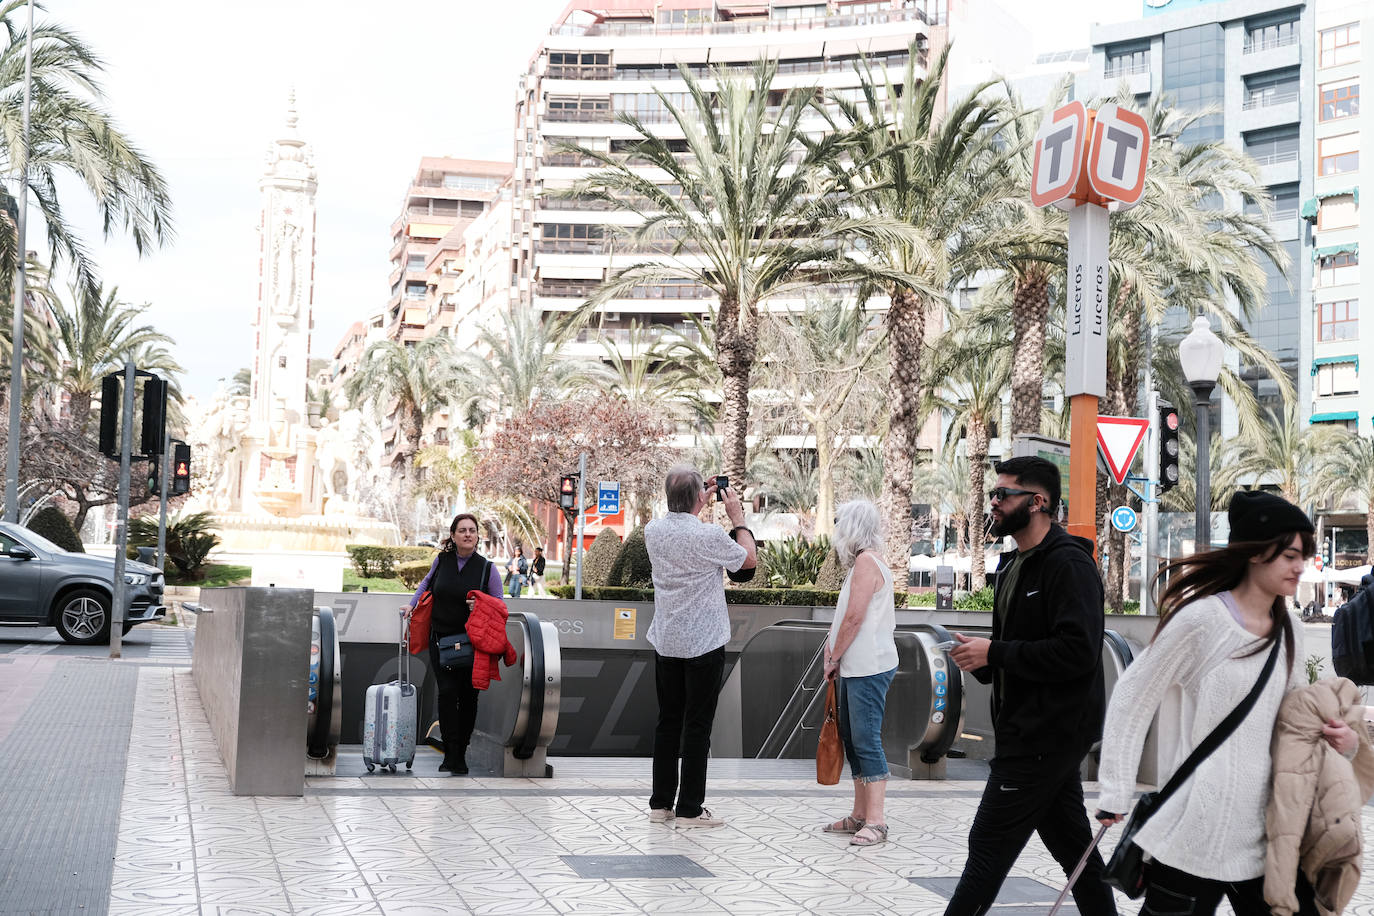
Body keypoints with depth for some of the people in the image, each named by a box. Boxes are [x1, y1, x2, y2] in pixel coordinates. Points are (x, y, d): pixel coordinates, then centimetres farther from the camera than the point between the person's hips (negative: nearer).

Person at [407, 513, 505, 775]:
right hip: (441, 637, 1)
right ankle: (451, 755, -11)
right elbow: (427, 581, 23)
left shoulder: (487, 567, -5)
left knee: (468, 696, 4)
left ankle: (461, 752, 18)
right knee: (447, 692, -12)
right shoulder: (442, 560, 1)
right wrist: (412, 604, 15)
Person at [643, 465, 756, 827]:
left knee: (668, 722, 13)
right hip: (704, 644, -6)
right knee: (697, 726, 1)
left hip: (665, 643, 6)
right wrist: (738, 518, 7)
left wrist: (700, 506, 25)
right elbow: (749, 559, -2)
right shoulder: (709, 535, -19)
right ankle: (689, 809, 3)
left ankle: (661, 803, 18)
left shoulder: (653, 530, -1)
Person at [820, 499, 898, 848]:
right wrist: (833, 650, 6)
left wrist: (833, 658, -8)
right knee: (852, 740, 13)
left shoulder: (867, 561, -13)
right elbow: (844, 616, 20)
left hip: (869, 668, -11)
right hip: (855, 668, 11)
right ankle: (860, 815, 19)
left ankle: (875, 822, -11)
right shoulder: (862, 562, 19)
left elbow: (854, 618, -18)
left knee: (866, 741, -11)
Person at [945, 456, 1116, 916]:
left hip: (1047, 735, -10)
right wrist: (980, 659, 2)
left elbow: (1077, 651, -25)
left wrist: (994, 653, -20)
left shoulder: (1069, 564, -14)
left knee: (989, 848, -7)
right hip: (1033, 732, 10)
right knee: (1074, 847, 13)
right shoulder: (1012, 564, 17)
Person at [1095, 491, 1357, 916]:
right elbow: (1132, 698, -5)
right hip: (1198, 832, -6)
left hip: (1266, 830, 6)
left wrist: (1333, 734, -1)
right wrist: (1116, 795, -6)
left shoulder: (1288, 631, 11)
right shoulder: (1201, 619, -9)